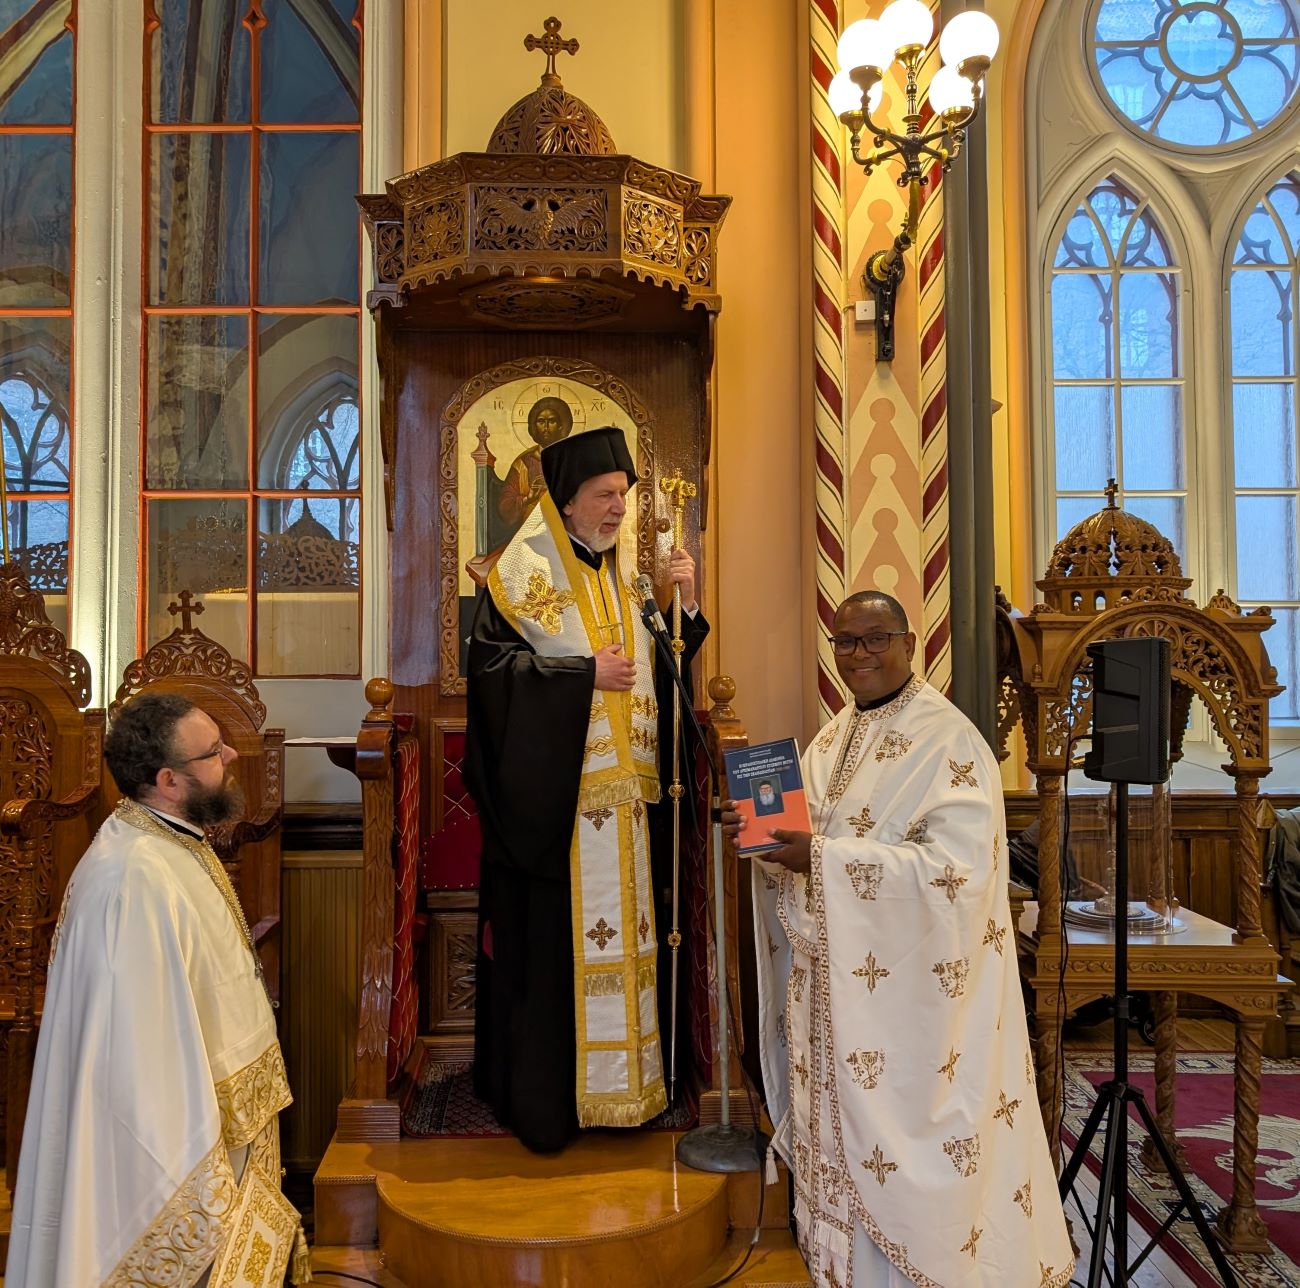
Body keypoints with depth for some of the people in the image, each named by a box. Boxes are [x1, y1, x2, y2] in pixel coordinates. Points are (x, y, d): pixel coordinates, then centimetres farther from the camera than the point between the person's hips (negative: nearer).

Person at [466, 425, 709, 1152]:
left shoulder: (631, 570, 13)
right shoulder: (525, 571, -7)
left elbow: (660, 666, 14)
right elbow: (493, 663, -13)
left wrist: (684, 604, -1)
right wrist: (585, 673, -16)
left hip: (622, 792, 6)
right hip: (553, 797, -6)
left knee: (618, 930, 12)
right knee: (550, 940, 1)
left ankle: (619, 1079, 26)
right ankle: (543, 1099, 15)